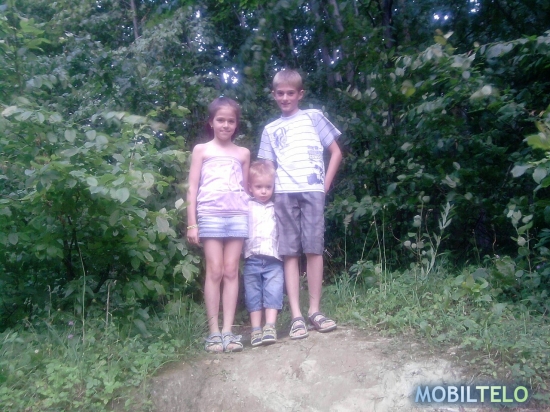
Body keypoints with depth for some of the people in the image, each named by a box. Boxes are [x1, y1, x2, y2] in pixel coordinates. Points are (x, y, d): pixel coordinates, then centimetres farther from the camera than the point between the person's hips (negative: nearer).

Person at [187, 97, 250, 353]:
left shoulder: (243, 153, 16)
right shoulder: (201, 150, 11)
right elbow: (192, 188, 6)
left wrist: (251, 218, 8)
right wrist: (192, 223, -1)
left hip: (238, 215, 2)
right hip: (210, 215, -2)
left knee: (231, 271, 0)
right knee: (214, 271, -4)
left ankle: (228, 331, 2)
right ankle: (214, 332, 2)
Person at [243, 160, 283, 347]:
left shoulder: (276, 209, 11)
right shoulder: (246, 207, 5)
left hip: (273, 260, 1)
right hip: (252, 260, -1)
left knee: (273, 292, -5)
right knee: (253, 294, 5)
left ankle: (270, 327, -2)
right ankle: (256, 329, 11)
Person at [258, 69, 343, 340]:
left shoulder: (313, 117, 12)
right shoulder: (270, 130, 18)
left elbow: (336, 152, 11)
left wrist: (326, 184, 2)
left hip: (312, 191, -1)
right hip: (283, 193, 2)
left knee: (314, 249, -3)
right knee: (289, 253, -2)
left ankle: (314, 310, 7)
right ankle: (296, 316, 0)